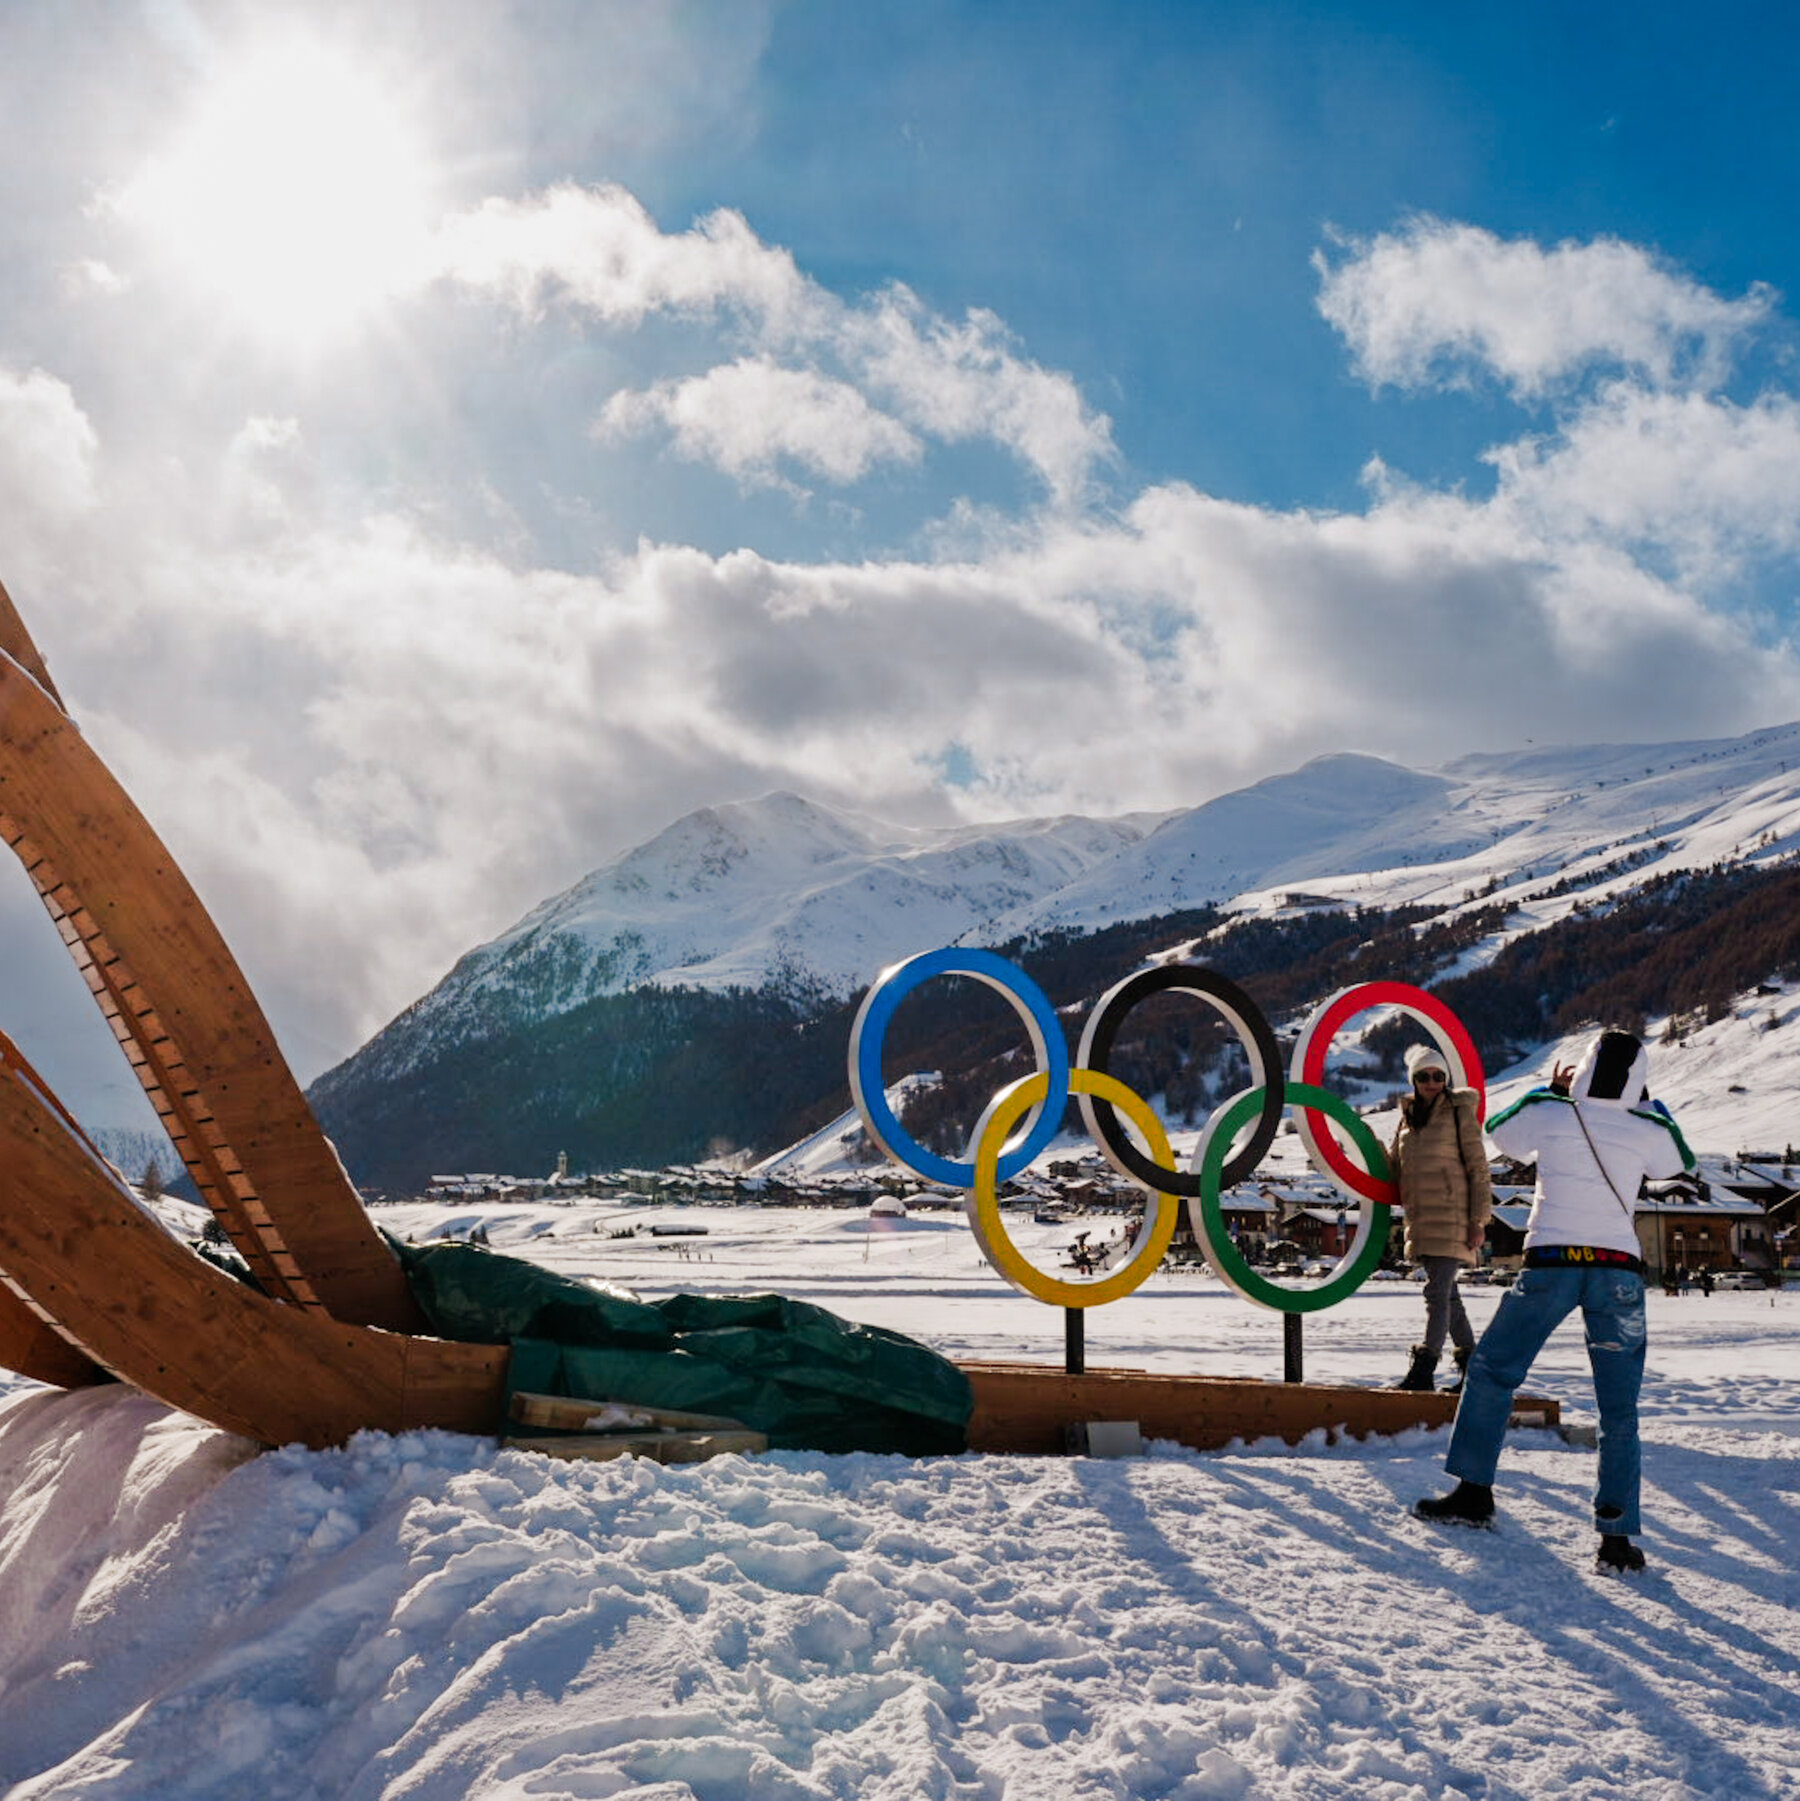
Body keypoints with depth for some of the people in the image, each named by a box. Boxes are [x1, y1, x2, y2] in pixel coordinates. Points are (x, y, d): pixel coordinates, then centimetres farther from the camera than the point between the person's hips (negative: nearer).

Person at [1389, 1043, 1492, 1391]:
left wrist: (1478, 1219, -10)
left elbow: (1478, 1168, -5)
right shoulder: (1408, 1117, 16)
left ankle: (1423, 1370, -11)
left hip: (1451, 1216, -7)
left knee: (1438, 1293, -10)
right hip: (1421, 1218, 7)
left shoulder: (1459, 1111, -3)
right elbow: (1395, 1169, 22)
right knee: (1447, 1295, 12)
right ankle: (1471, 1364, 22)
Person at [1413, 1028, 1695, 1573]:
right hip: (1619, 1271, 1)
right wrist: (1644, 1104, 30)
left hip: (1551, 1263, -1)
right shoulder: (1647, 1131, 2)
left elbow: (1500, 1130, 22)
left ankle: (1474, 1491, 15)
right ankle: (1617, 1535, 0)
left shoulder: (1547, 1114, 0)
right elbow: (1678, 1161, 25)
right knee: (1619, 1410, 6)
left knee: (1491, 1369, 15)